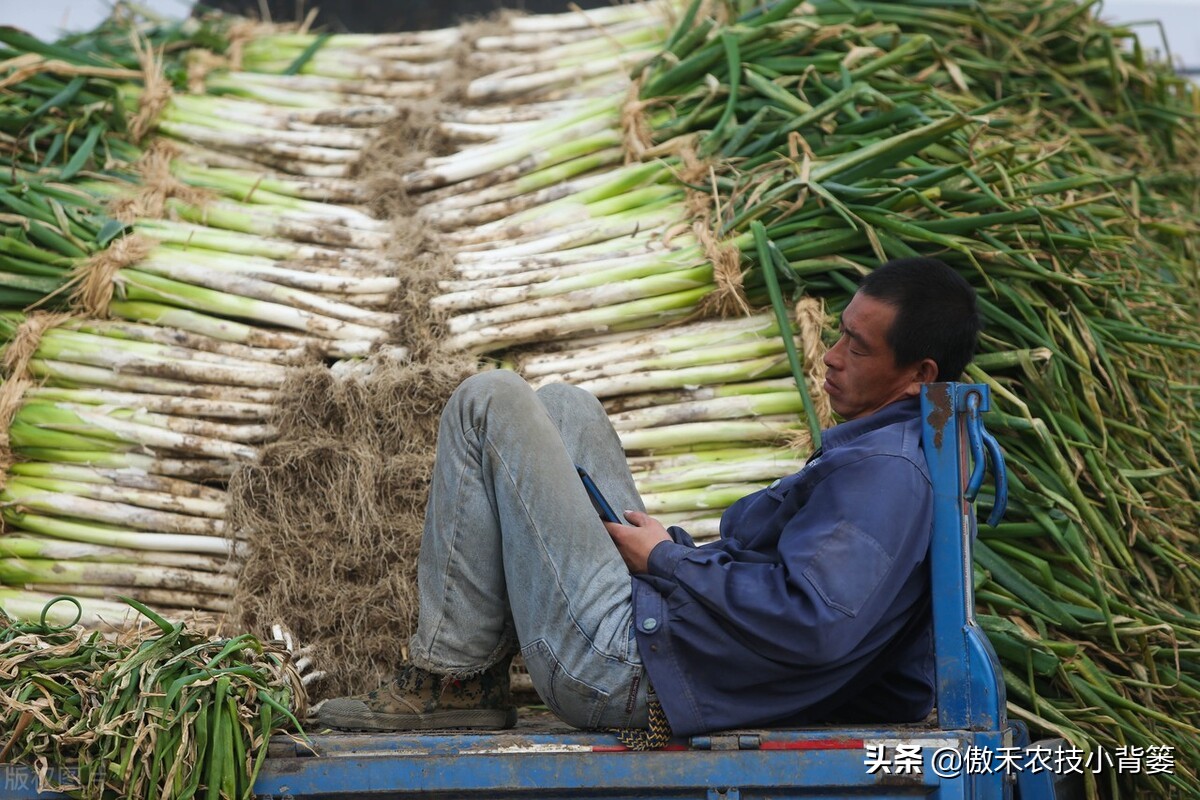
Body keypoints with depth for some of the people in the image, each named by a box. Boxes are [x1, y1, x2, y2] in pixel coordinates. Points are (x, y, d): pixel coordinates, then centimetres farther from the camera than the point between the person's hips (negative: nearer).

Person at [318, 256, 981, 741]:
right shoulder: (894, 450, 14)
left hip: (628, 667, -11)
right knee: (560, 407, 22)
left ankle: (451, 679, -1)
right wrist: (673, 552, 10)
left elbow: (814, 624, -32)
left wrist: (668, 560, -18)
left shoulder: (887, 472, -19)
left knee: (488, 402, -6)